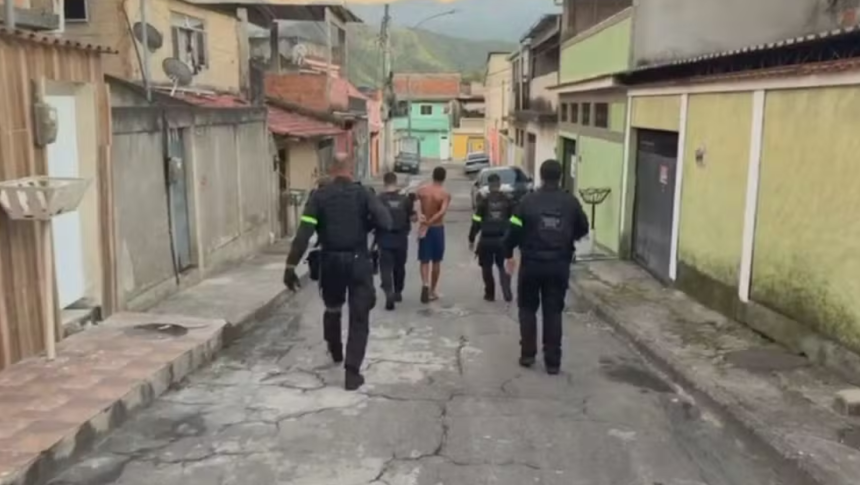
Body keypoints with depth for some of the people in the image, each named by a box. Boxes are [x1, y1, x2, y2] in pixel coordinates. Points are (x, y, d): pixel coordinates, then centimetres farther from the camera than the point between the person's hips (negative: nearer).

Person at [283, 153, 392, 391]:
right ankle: (352, 372, -4)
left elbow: (304, 232, -12)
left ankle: (335, 352, 47)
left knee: (332, 308, 26)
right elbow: (385, 222, -16)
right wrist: (364, 223, 5)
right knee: (359, 317, 3)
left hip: (331, 260, 2)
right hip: (357, 261, -2)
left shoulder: (319, 195, -3)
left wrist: (291, 265, -12)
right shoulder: (362, 193, -4)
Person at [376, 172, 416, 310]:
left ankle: (389, 292, -21)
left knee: (386, 267, -2)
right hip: (401, 238, 3)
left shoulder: (380, 199, -9)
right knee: (399, 266, 18)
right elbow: (413, 218, 0)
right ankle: (398, 292, 30)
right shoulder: (405, 198, -2)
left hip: (385, 238, -3)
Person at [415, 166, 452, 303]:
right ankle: (433, 290, 19)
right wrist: (429, 223, -26)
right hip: (437, 229, -2)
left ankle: (425, 284, -18)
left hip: (424, 228, 2)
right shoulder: (445, 194, -11)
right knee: (436, 261, 12)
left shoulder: (422, 190, -1)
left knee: (424, 260, 6)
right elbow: (442, 212, -26)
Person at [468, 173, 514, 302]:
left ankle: (490, 294, 17)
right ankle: (507, 293, 0)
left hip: (486, 240, -2)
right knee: (503, 267, 13)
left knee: (487, 268, 12)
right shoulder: (508, 201, 2)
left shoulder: (484, 202, -3)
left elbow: (476, 222, -5)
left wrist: (471, 239, 3)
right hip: (502, 239, 2)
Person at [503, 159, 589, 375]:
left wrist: (508, 254, 8)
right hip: (559, 265, 2)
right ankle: (553, 361, 9)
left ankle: (527, 355, 17)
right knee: (553, 312, 8)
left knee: (527, 308, 16)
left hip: (532, 263, -1)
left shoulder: (529, 200, -7)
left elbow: (514, 230, -7)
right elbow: (583, 230, 12)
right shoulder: (571, 202, 0)